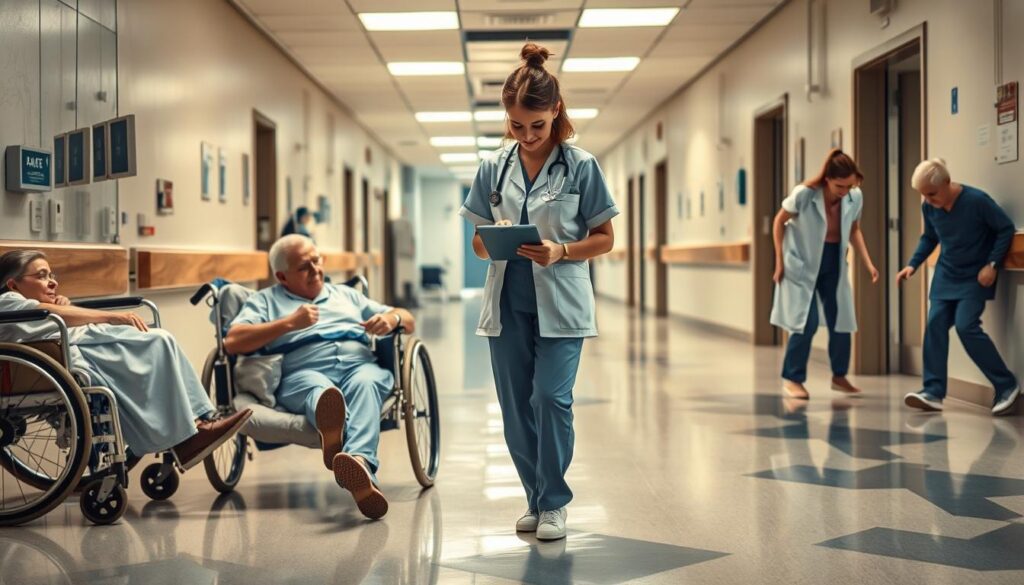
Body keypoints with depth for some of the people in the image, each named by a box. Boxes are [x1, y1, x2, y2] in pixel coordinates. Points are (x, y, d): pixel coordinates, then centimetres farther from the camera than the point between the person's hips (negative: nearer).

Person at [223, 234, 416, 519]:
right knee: (318, 388, -39)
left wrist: (392, 318, 8)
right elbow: (232, 342, 7)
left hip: (361, 365, 2)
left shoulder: (347, 294, 37)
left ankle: (359, 461, -64)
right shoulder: (265, 301, 27)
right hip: (304, 372, -2)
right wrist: (290, 323, 1)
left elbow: (409, 322, 34)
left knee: (364, 384, -36)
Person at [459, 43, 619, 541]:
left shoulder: (581, 165, -3)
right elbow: (478, 243, 11)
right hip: (508, 302, 4)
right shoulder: (494, 169, 6)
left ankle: (555, 502, 2)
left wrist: (561, 251, -17)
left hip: (560, 303, -3)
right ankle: (536, 498, 20)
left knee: (551, 397, -13)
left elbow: (604, 239, 1)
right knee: (516, 406, 5)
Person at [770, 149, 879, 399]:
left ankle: (839, 376, 22)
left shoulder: (855, 197, -13)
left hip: (834, 262, 4)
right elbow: (779, 222, -8)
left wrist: (868, 263, -1)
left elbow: (854, 230, 6)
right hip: (802, 262, -4)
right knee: (806, 322, -10)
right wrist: (779, 262, -7)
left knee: (841, 321, 4)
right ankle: (792, 378, 4)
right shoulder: (804, 194, -25)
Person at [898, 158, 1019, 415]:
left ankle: (1007, 385, -2)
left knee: (966, 327, -17)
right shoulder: (929, 207, -6)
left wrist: (992, 264, -19)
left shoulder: (977, 200, -22)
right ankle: (933, 391, -3)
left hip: (974, 277, -6)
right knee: (935, 325, -6)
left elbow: (1006, 229, -13)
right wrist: (913, 264, 0)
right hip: (946, 275, 6)